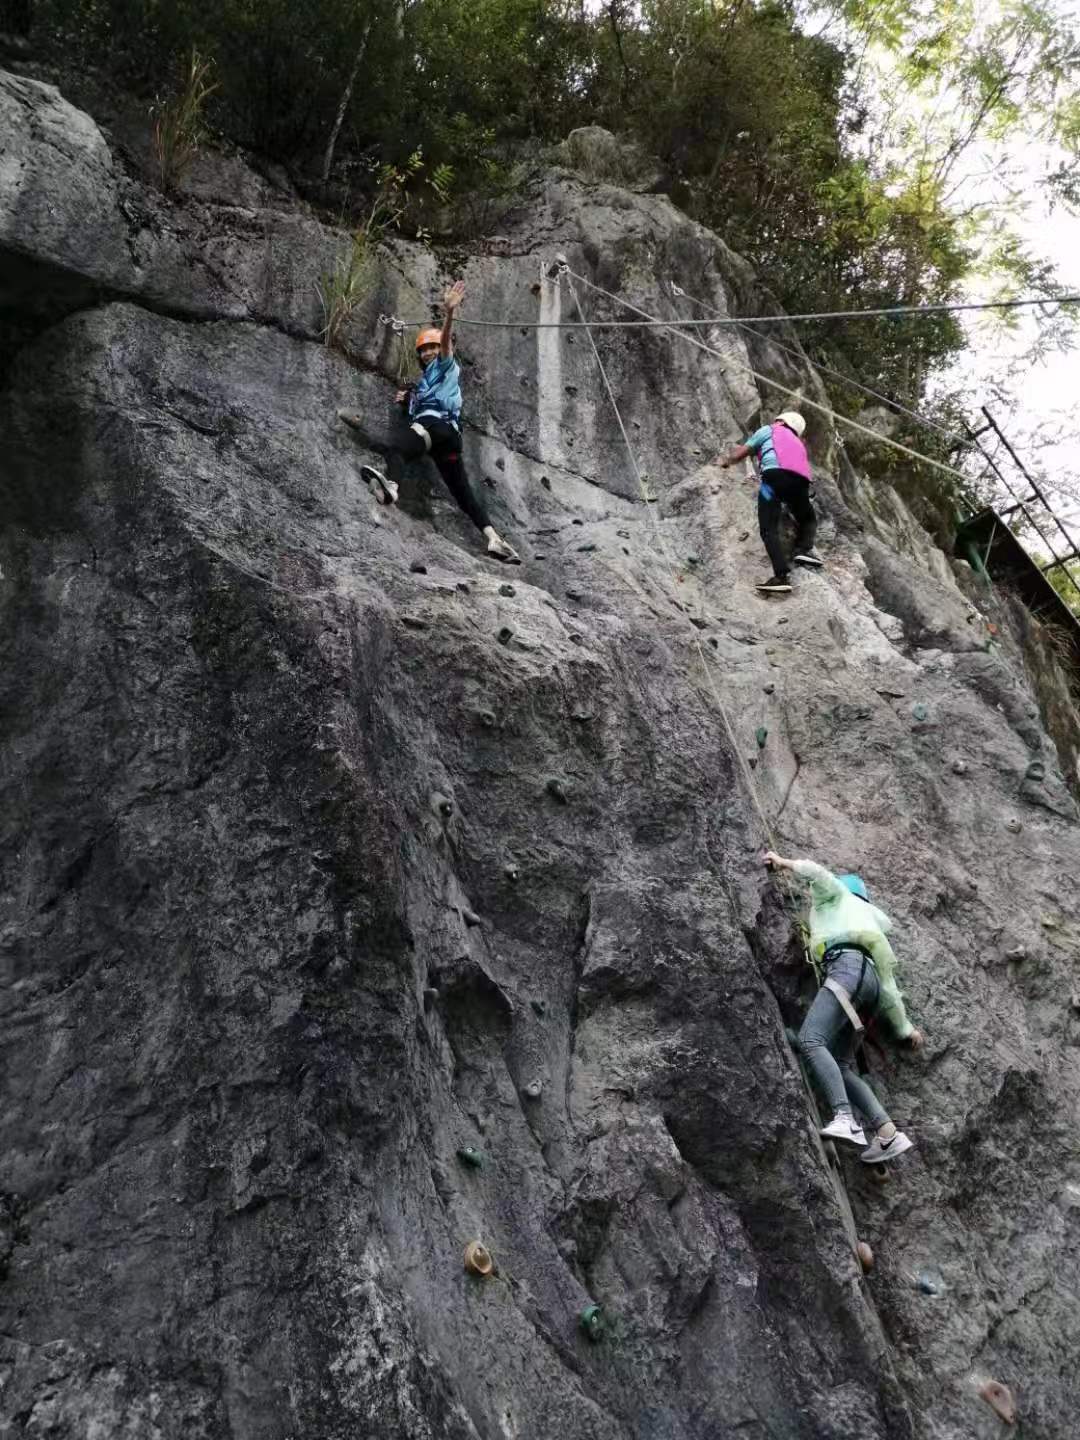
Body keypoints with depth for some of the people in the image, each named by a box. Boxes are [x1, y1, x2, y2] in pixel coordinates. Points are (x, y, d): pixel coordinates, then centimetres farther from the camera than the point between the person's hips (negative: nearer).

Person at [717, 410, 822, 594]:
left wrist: (726, 460, 46)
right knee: (808, 520, 27)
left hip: (776, 474, -4)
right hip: (800, 481, 4)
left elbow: (743, 451, 27)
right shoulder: (798, 444, 40)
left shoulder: (768, 430, 27)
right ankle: (804, 548, -4)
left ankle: (781, 577, -29)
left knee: (769, 529, -11)